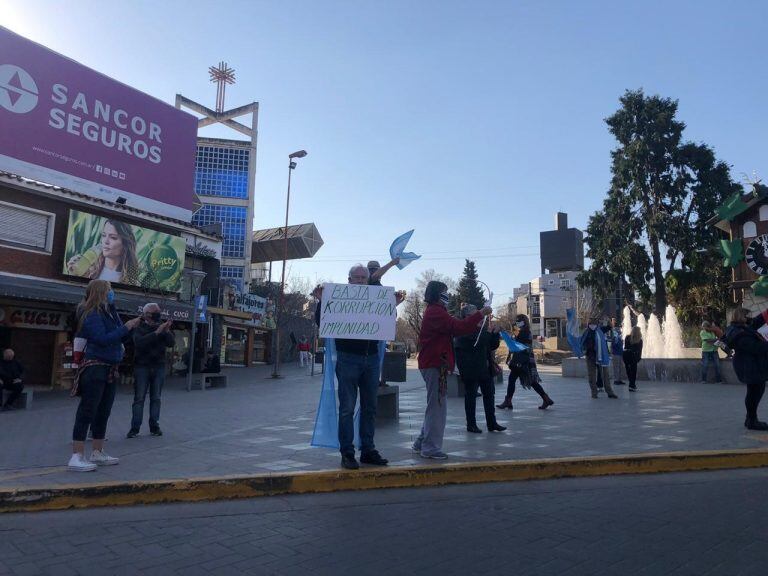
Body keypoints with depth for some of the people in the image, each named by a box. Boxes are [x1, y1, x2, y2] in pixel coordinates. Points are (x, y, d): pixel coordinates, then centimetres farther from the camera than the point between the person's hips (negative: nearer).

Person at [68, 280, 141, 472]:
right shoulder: (91, 315, -12)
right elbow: (103, 339, -24)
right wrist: (125, 327, -17)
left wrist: (130, 327, 2)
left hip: (110, 369, 9)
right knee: (87, 412, -7)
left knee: (103, 412, 14)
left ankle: (98, 453, 23)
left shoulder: (109, 312, 13)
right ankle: (76, 457, -3)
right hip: (95, 368, -9)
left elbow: (119, 338, 18)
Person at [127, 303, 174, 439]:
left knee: (156, 398, 5)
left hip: (159, 366, 3)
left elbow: (171, 343, -3)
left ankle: (154, 426, 10)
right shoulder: (139, 328, -2)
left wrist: (167, 332, -21)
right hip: (142, 366, -3)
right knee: (139, 398, -2)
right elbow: (139, 342, -21)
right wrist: (156, 332, -28)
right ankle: (135, 428, 1)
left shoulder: (161, 327, 9)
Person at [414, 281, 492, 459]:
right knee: (437, 406, -5)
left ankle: (421, 443, 22)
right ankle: (430, 447, 1)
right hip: (435, 365, -11)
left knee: (435, 406, 16)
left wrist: (476, 325, 6)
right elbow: (458, 327, -25)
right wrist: (480, 314, -20)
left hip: (432, 364, 11)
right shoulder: (436, 313, -14)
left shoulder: (434, 312, 20)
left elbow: (453, 329, 15)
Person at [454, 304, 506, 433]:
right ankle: (471, 424, 12)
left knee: (489, 394, 10)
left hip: (485, 368, 8)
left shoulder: (483, 328, 13)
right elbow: (476, 343, -25)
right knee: (471, 396, 2)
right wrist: (487, 332, -19)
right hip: (471, 370, -8)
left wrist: (495, 334, -1)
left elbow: (493, 346, 16)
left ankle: (492, 423, 18)